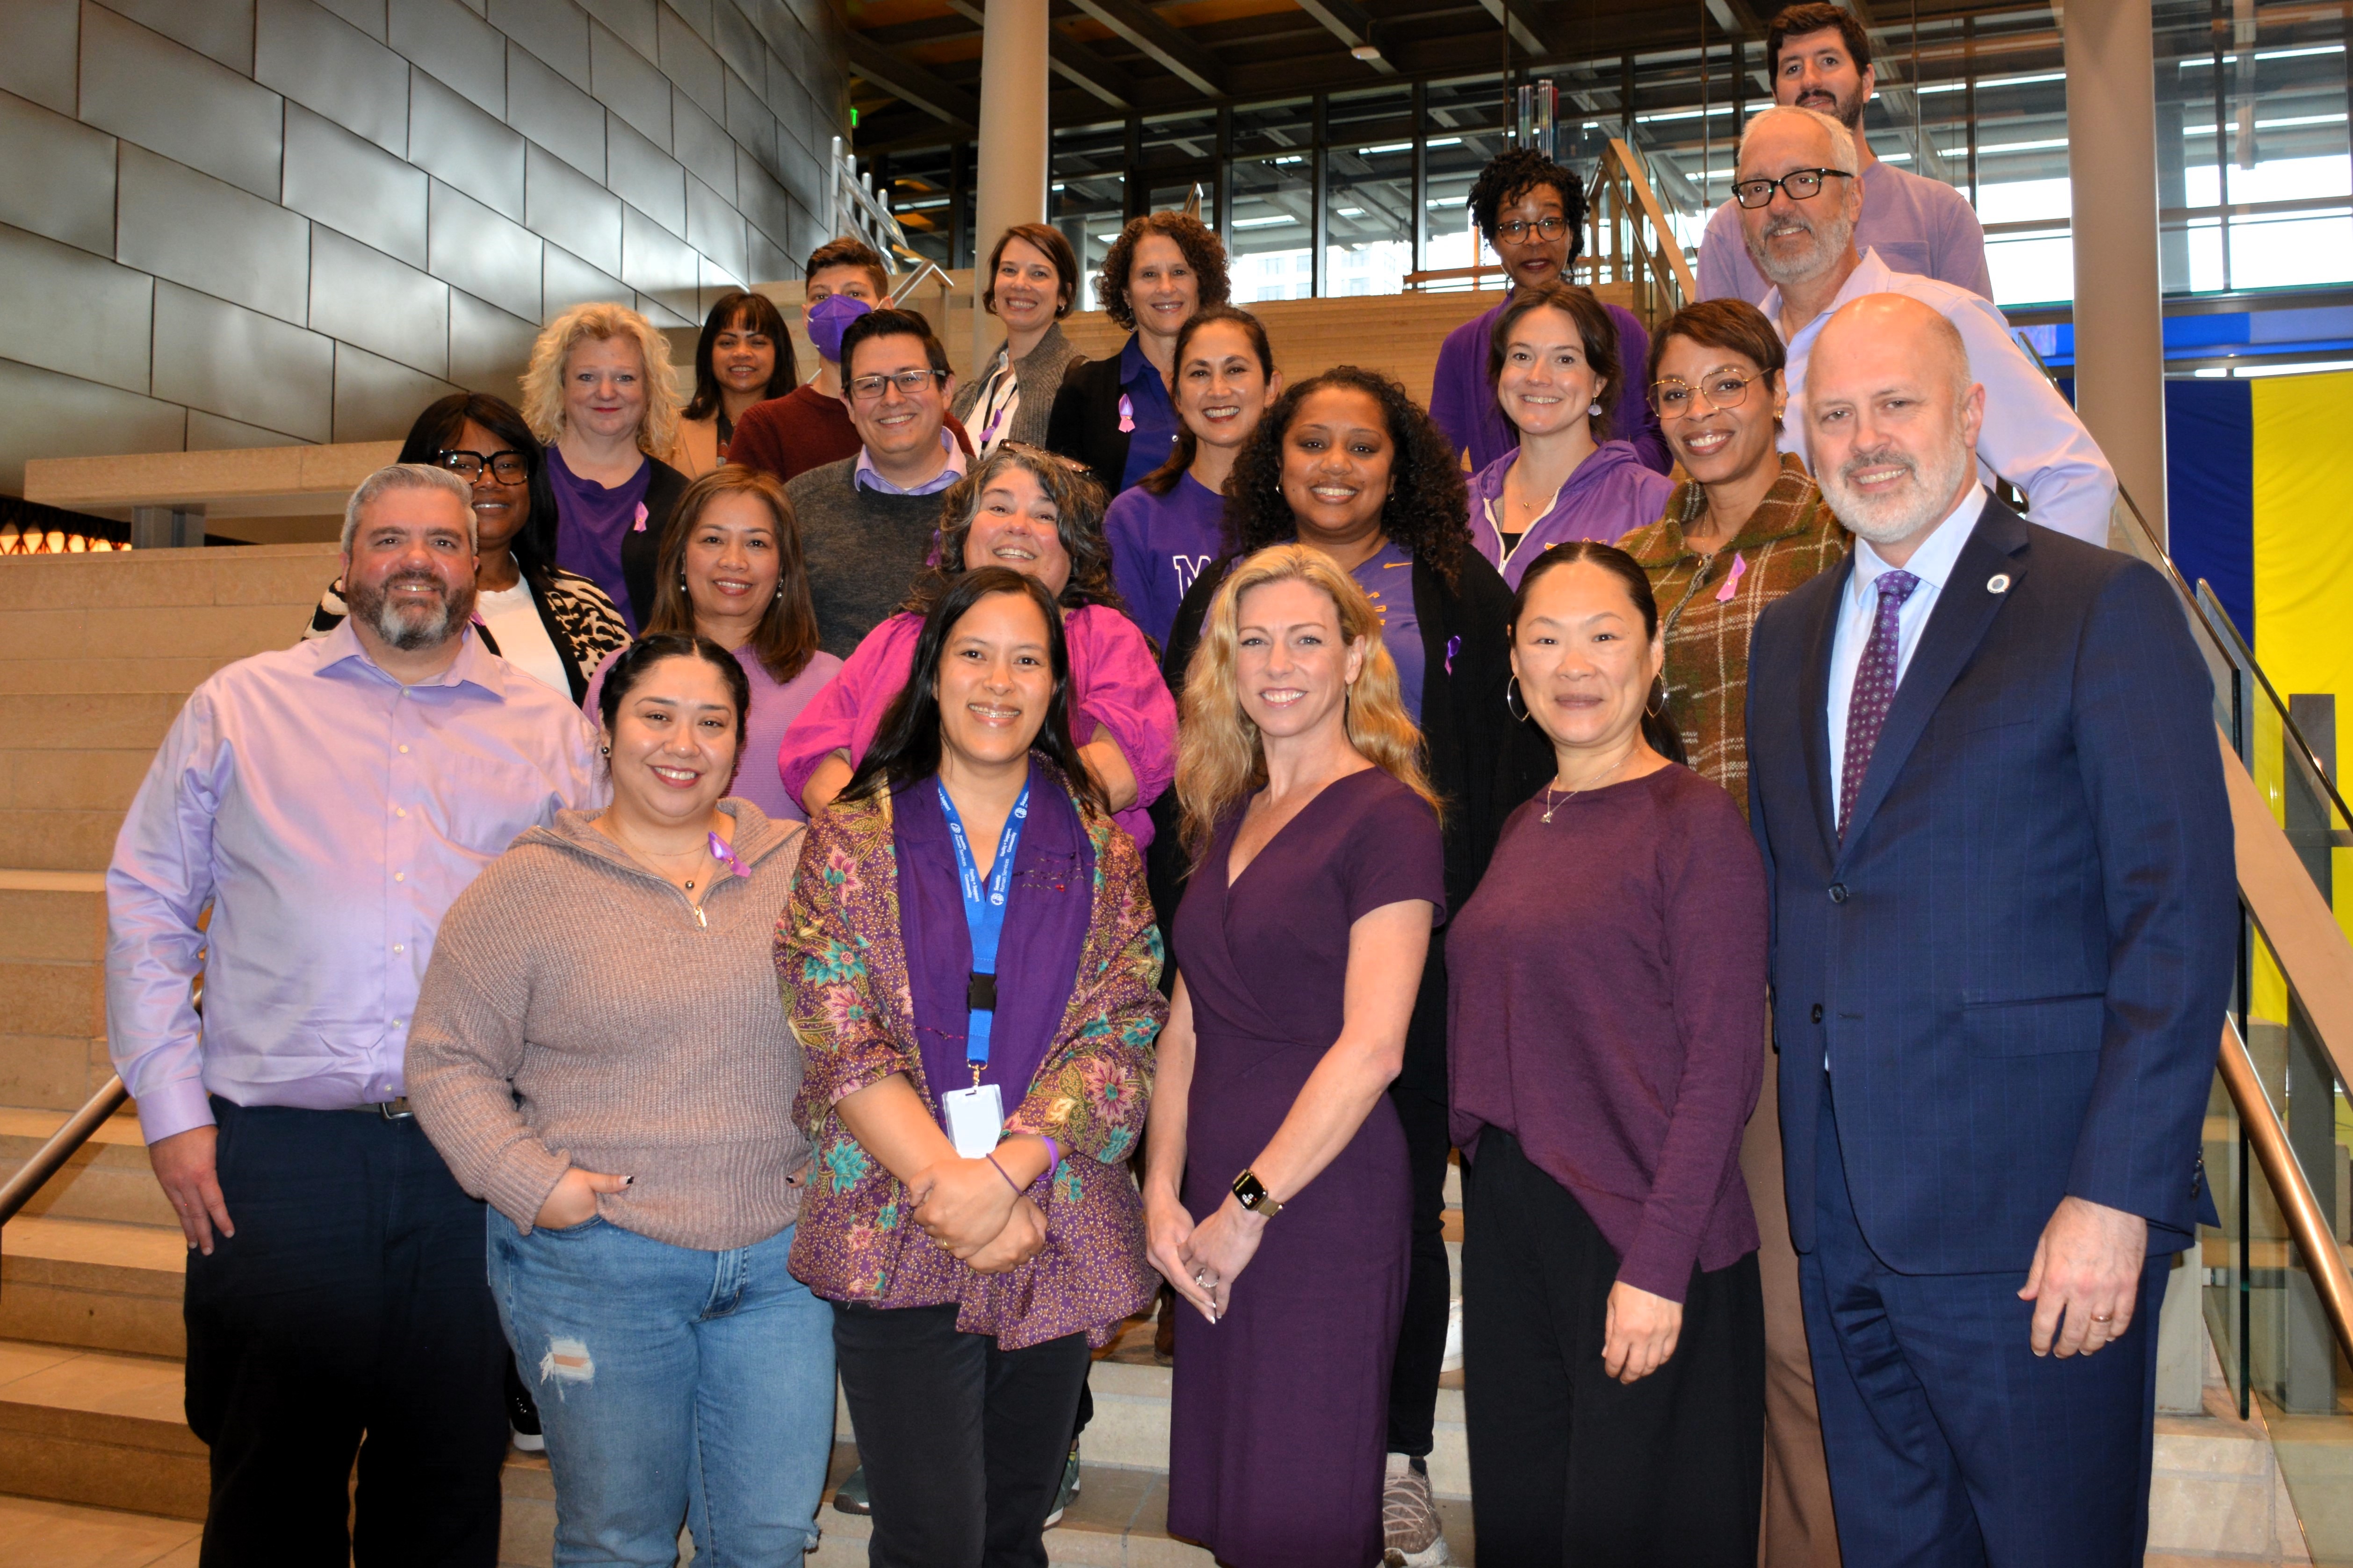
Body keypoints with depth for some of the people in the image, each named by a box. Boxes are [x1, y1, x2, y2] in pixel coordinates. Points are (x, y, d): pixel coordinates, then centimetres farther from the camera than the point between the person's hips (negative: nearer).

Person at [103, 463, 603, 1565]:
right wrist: (170, 1103, 0)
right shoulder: (240, 708, 8)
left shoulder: (552, 730, 9)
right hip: (274, 1153, 0)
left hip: (477, 1163, 1)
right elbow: (148, 906, 7)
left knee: (450, 1479, 11)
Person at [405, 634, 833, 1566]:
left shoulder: (801, 870, 6)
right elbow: (447, 1059, -1)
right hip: (596, 1261, -2)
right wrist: (532, 1182, -12)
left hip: (781, 1257, 2)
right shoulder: (530, 885, -2)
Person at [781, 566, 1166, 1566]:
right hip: (895, 1237, -2)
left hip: (1057, 1237, 2)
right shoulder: (854, 840, 2)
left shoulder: (1101, 850, 7)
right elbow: (842, 1042, -6)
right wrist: (943, 1182, -16)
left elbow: (1120, 1034, -3)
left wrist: (1003, 1172, -15)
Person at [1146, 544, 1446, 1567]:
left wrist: (1251, 1208, -12)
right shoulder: (1226, 820, 14)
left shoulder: (1387, 818, -9)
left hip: (1325, 1204, -7)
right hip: (1216, 1215, 7)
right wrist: (1162, 1194, 1)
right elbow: (1186, 1027, 12)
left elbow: (1371, 1048, -16)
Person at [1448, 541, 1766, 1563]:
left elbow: (1723, 1059, -14)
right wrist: (1485, 1190, 6)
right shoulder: (1524, 830, 11)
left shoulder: (1695, 821, -9)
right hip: (1506, 1226, 6)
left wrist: (1657, 1265, -18)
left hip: (1641, 1243, -6)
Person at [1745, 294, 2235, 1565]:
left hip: (2028, 1208, -6)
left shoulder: (2106, 608, -6)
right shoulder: (1787, 636, 13)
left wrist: (2117, 1194, -18)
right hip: (1842, 1207, 6)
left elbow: (2182, 921, -12)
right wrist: (1807, 1155, 7)